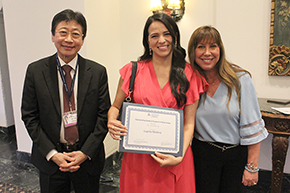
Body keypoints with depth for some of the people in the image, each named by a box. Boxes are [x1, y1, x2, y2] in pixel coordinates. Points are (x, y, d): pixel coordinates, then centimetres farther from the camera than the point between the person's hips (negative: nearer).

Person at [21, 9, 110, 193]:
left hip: (88, 158, 0)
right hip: (49, 159, 0)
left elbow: (104, 115, -5)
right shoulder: (35, 71, -5)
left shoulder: (98, 72, -6)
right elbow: (29, 116, -3)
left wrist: (86, 153, -11)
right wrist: (52, 154, -10)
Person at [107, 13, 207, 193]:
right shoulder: (133, 70, -2)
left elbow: (189, 123, -2)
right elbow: (115, 107, 8)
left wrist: (179, 156, -15)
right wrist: (111, 122, -14)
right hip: (138, 156, 0)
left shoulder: (189, 74, -1)